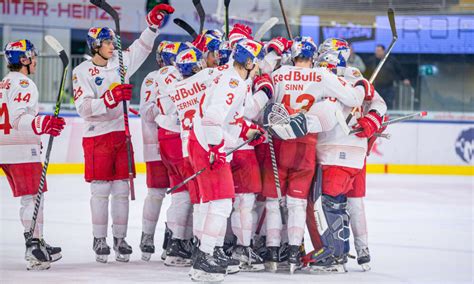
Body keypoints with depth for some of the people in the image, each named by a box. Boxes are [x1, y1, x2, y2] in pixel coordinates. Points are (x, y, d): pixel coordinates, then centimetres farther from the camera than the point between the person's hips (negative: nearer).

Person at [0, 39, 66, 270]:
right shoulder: (23, 84, -12)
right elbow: (18, 118, -25)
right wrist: (42, 124, -38)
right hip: (22, 151, -10)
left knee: (30, 198, 15)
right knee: (34, 197, -11)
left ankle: (37, 244, 20)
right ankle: (34, 250, -17)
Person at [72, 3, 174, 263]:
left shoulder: (120, 62, 7)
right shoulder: (82, 72, -7)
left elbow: (141, 47, 16)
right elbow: (84, 107, -16)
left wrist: (154, 21, 5)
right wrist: (110, 98, -26)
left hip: (121, 133, 4)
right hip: (97, 135, -4)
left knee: (121, 190, 5)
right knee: (100, 190, -2)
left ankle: (120, 239, 11)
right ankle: (99, 240, 7)